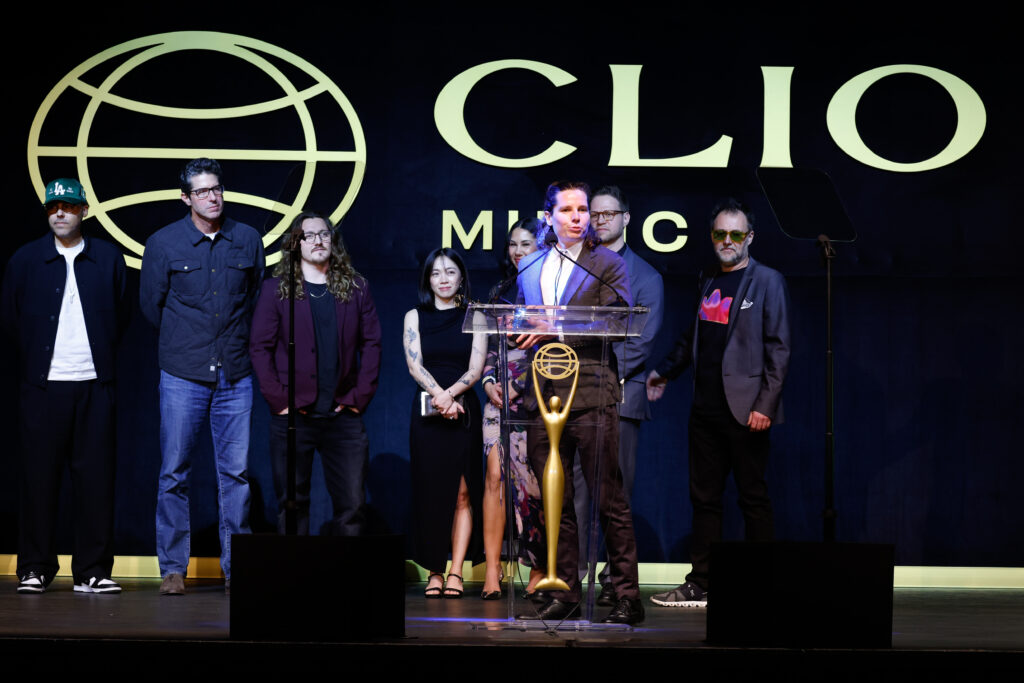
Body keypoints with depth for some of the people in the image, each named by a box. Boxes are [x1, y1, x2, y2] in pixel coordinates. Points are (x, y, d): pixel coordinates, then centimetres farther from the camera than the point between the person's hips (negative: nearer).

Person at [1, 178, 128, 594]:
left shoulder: (109, 259, 8)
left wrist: (103, 354, 7)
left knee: (95, 475, -1)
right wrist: (35, 355, 9)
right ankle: (35, 568, 7)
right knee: (40, 475, 0)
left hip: (94, 384, 0)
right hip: (43, 384, 0)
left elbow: (120, 315, 14)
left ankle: (93, 571, 3)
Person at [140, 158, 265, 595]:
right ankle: (172, 569, 6)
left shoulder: (248, 240, 7)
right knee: (174, 473, -1)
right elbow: (151, 305, 10)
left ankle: (236, 568, 8)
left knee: (236, 472, 2)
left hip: (235, 376, 2)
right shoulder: (163, 243, 1)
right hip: (183, 377, -2)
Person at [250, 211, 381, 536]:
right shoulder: (276, 289, 4)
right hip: (293, 416, -2)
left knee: (352, 504, 0)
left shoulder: (356, 287, 10)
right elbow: (260, 347, 1)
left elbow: (371, 343, 8)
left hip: (343, 414, 2)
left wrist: (360, 396, -1)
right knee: (292, 503, 2)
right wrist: (279, 399, -7)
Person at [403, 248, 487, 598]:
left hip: (463, 410, 0)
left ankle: (456, 572, -5)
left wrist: (450, 394, -17)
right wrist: (439, 395, -17)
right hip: (426, 412, 0)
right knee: (430, 491, -2)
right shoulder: (415, 317, 9)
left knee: (462, 493, -5)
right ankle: (434, 571, 2)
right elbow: (415, 365, -2)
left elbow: (476, 368, -1)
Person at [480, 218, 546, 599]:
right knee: (495, 476, -6)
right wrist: (489, 380, 1)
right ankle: (492, 571, -9)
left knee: (534, 478, -4)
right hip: (499, 393, 4)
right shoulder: (500, 292, 17)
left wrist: (518, 385, -10)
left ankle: (540, 568, 5)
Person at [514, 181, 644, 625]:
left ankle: (627, 596, -2)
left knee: (610, 500, -5)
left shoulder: (609, 265, 4)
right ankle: (565, 592, 14)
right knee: (555, 503, 7)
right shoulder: (529, 269, 18)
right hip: (544, 393, 5)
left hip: (591, 392, -4)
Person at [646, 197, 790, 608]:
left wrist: (765, 405, -14)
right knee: (704, 497, 8)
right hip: (706, 408, 6)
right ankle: (700, 585, 13)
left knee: (752, 498, -1)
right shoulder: (708, 281, 15)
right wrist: (665, 372, 18)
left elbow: (778, 347, -8)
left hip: (745, 411, -6)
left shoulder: (766, 281, -3)